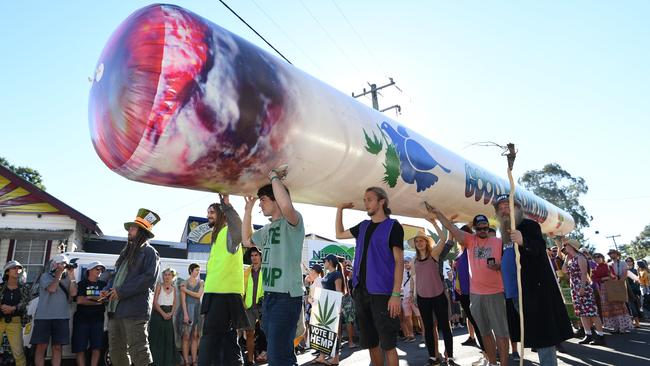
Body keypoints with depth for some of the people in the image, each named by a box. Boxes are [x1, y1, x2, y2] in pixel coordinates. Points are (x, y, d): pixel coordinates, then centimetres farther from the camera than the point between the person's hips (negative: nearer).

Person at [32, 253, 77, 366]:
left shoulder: (67, 279, 13)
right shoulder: (46, 276, 5)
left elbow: (73, 293, -2)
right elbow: (51, 289, -12)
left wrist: (71, 275, -4)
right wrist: (59, 274, -6)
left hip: (62, 317, 3)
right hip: (43, 316, -2)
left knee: (57, 347, 4)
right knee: (41, 346, 0)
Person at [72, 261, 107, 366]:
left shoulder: (103, 284, 13)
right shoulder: (82, 283, 6)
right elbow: (79, 300, -8)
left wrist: (90, 297, -10)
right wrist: (97, 302, -7)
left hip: (97, 319, 2)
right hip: (82, 319, -2)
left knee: (97, 348, -2)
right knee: (80, 349, -2)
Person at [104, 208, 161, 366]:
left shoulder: (149, 252, -3)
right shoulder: (126, 252, 23)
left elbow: (149, 277, -15)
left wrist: (122, 291, -16)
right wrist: (108, 291, 7)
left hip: (135, 309, -9)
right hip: (115, 308, 9)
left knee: (138, 350, -9)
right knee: (116, 351, 13)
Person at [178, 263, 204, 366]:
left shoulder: (201, 283, 10)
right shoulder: (184, 283, 1)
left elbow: (199, 295, -4)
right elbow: (183, 300, -5)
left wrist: (185, 290, -5)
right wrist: (185, 314, -14)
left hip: (198, 310, 3)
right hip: (187, 309, -3)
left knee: (195, 336, 4)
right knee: (186, 337, -4)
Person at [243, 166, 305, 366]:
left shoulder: (293, 221, -10)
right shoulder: (267, 229, 17)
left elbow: (286, 206, -33)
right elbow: (247, 240, 32)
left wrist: (274, 177, -18)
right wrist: (248, 210, 23)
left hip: (287, 296, -9)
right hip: (269, 296, 9)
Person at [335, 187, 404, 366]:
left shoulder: (393, 226, -5)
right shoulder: (363, 226, 13)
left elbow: (399, 261, -9)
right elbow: (339, 234, 29)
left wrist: (396, 294, -18)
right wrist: (339, 210, 18)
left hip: (382, 293, -6)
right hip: (361, 291, 6)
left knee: (387, 343, -3)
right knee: (370, 343, 13)